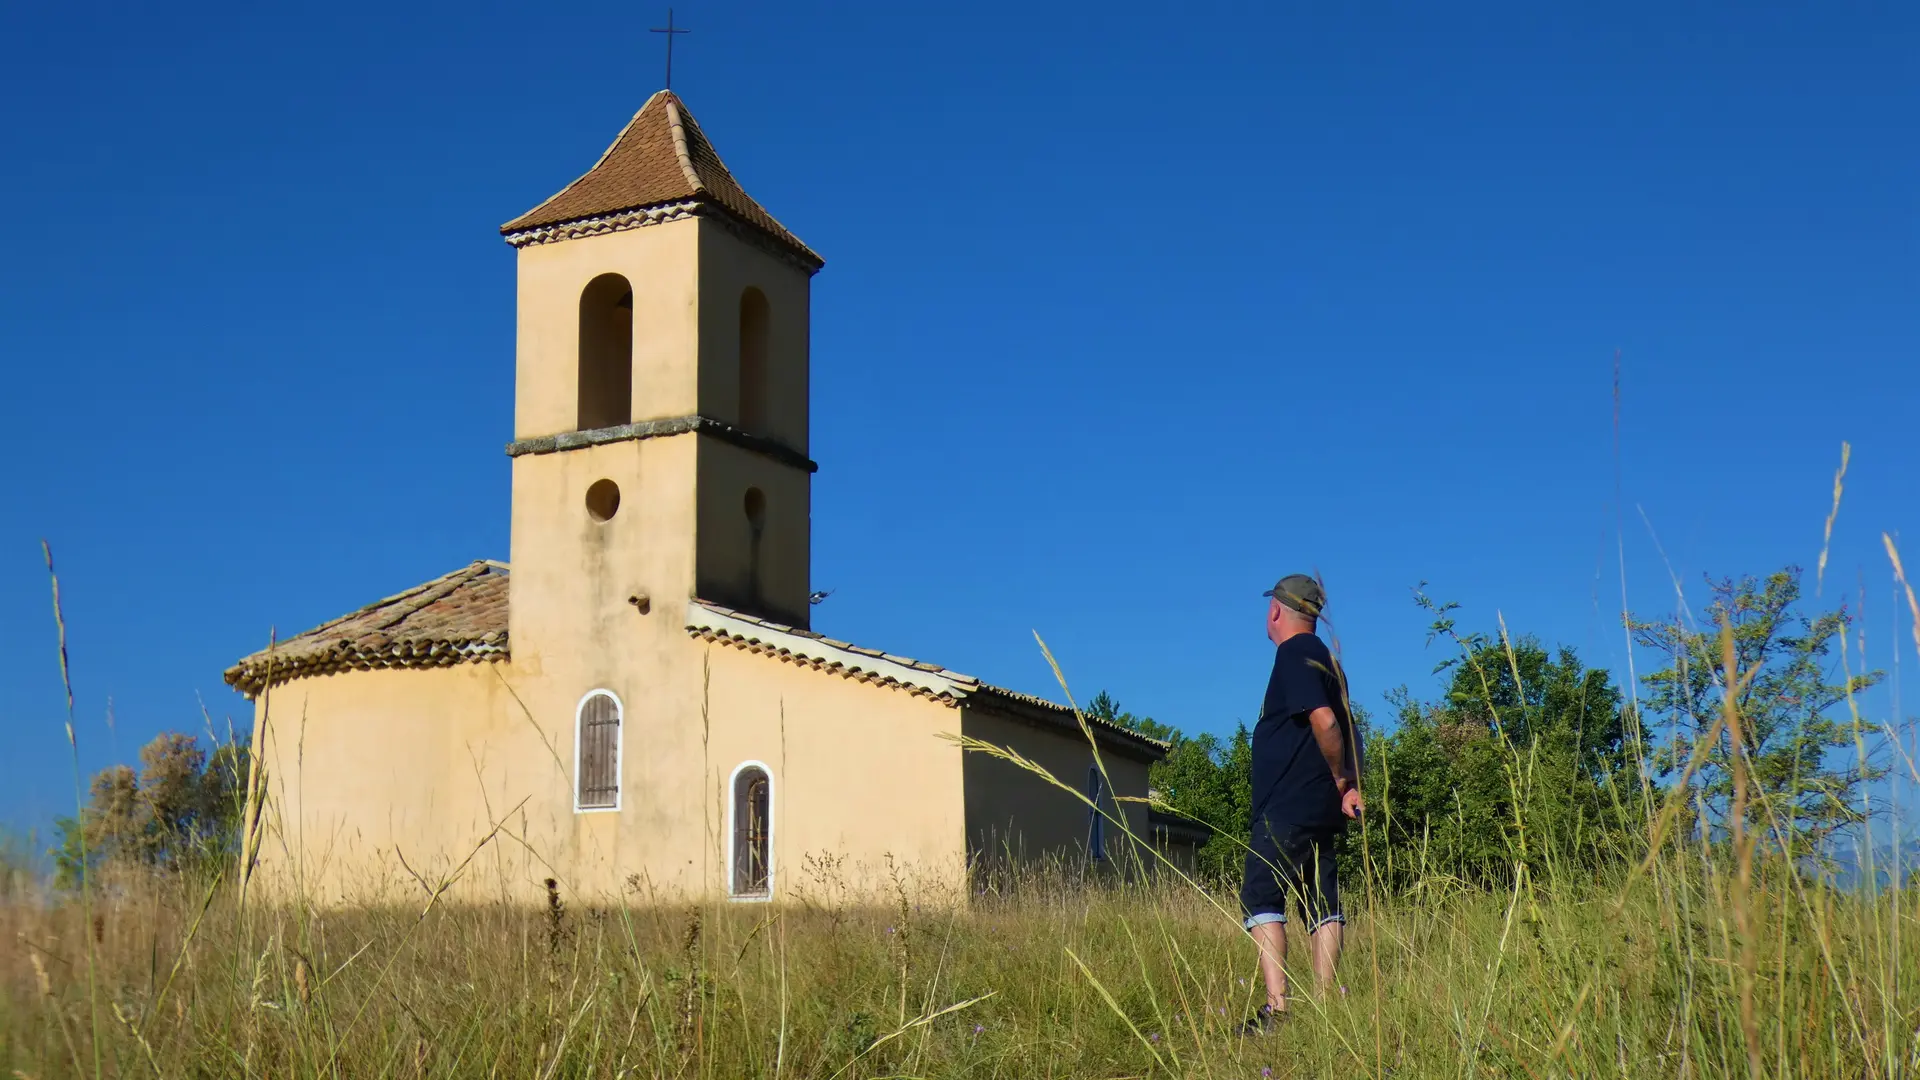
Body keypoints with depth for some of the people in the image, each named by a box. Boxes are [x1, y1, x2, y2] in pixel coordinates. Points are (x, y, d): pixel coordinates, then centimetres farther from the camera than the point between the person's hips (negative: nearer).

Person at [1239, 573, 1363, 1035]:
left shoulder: (1295, 654, -10)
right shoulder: (1325, 659, 20)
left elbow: (1324, 721, -22)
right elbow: (1344, 730, 21)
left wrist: (1342, 780, -9)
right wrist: (1350, 786, 10)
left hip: (1288, 806, -9)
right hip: (1323, 808, 9)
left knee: (1262, 898, -11)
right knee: (1321, 904, 7)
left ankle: (1276, 1006, -21)